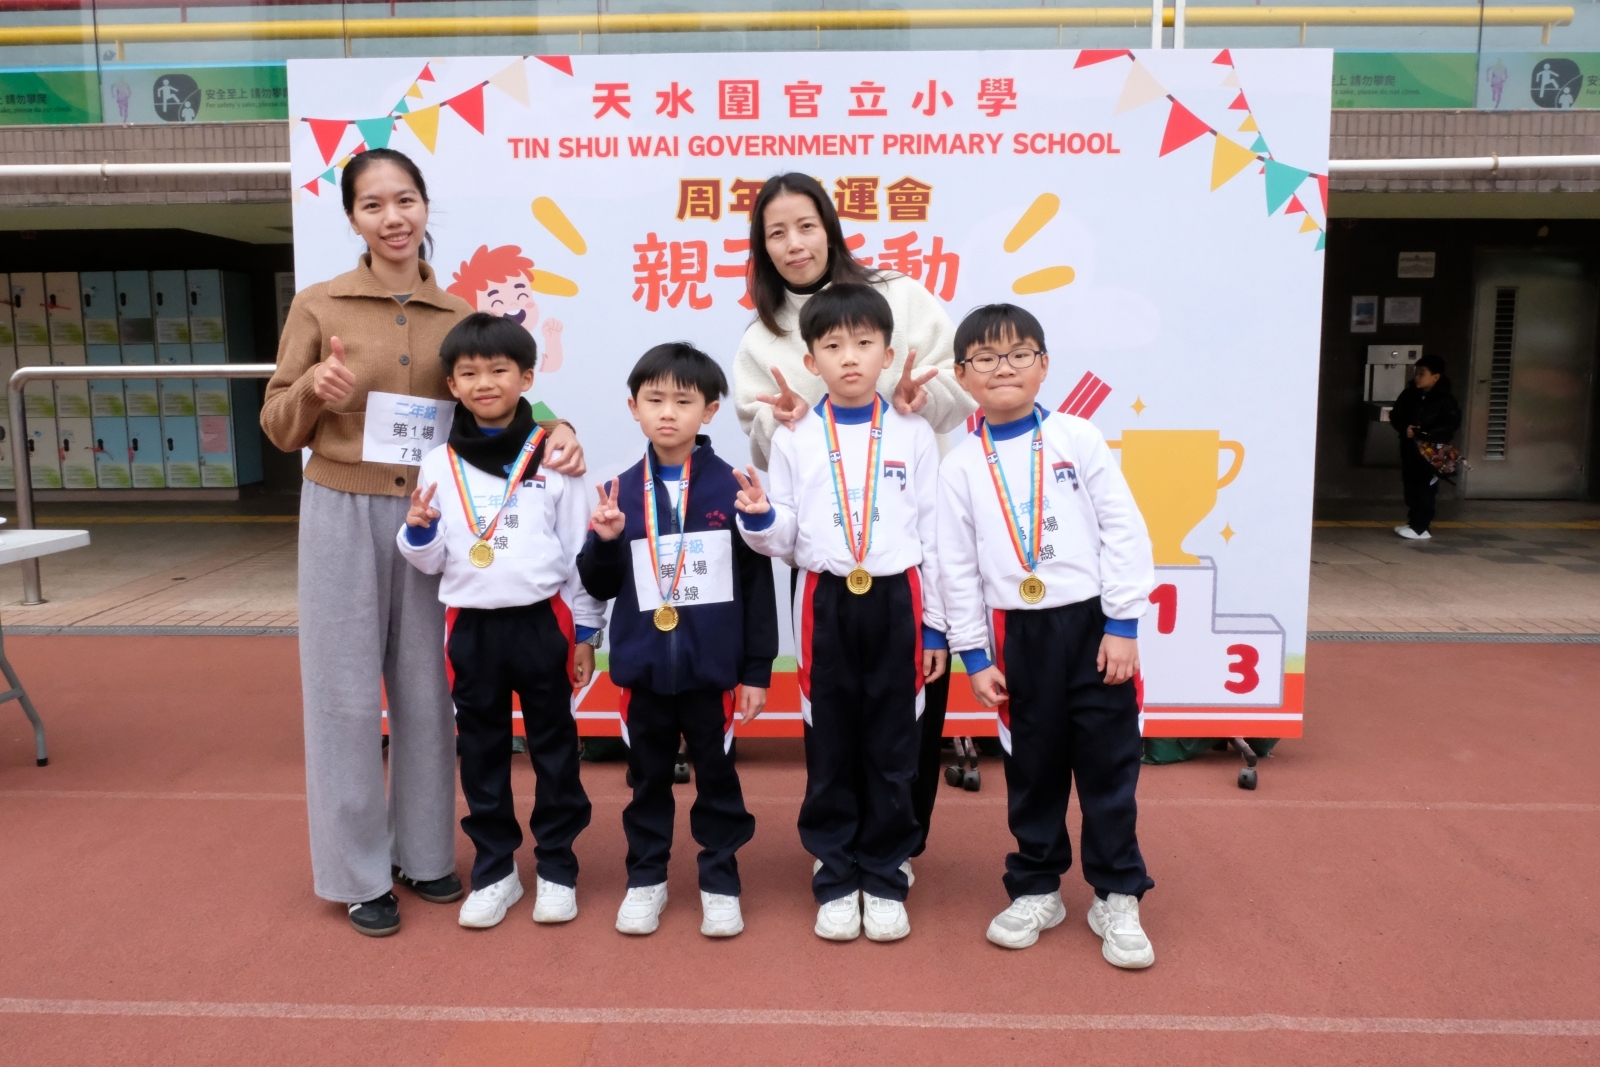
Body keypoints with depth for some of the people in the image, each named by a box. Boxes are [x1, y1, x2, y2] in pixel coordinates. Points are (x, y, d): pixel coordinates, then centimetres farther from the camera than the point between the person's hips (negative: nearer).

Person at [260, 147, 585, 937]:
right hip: (343, 515, -2)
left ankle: (423, 852, 27)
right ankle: (357, 872, 19)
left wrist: (552, 435, -15)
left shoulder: (458, 316, 4)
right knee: (346, 691, 5)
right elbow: (280, 430, 2)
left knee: (425, 686, 11)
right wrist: (313, 386, -18)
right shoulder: (318, 307, -1)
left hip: (431, 516, 2)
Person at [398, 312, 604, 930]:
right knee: (481, 751, 11)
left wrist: (584, 631, 0)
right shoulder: (439, 464, 3)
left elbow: (580, 551, 0)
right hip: (471, 627, 2)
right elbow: (431, 562, 9)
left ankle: (557, 867, 23)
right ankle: (494, 869, 26)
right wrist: (418, 530, -13)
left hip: (542, 622, -2)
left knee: (553, 746, 9)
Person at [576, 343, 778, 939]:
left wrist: (758, 670, -4)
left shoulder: (731, 488, -7)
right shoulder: (620, 493, 0)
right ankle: (646, 877, 33)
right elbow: (600, 587, 4)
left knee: (717, 776, 13)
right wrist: (605, 542, -16)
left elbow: (757, 585, -4)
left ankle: (720, 880, 29)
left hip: (713, 668, -2)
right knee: (648, 777, 16)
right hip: (643, 668, 2)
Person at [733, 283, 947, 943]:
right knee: (829, 749, 7)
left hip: (896, 602, 0)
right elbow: (785, 541, 6)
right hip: (825, 606, 0)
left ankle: (884, 880, 22)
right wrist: (759, 517, -17)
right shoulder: (794, 440, 4)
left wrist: (935, 627, 3)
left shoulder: (914, 436, 3)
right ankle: (835, 879, 21)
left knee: (892, 750, 7)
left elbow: (935, 536, 5)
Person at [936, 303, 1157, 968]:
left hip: (1093, 622, -1)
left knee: (1109, 763, 6)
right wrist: (974, 656, 1)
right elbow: (958, 567, 4)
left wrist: (1122, 625, -7)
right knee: (1032, 768, 12)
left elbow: (1124, 532, -3)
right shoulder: (961, 466, 2)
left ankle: (1117, 897, 22)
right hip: (1019, 633, 1)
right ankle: (1036, 889, 29)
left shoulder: (1077, 439, -2)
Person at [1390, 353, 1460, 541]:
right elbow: (1396, 415, 8)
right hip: (1410, 448, 5)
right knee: (1410, 486, 11)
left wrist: (1423, 433, -23)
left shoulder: (1445, 399, -9)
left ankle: (1419, 527, -4)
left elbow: (1452, 424, -15)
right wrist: (1404, 428, -14)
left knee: (1426, 488, -5)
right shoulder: (1409, 394, 5)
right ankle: (1414, 522, 22)